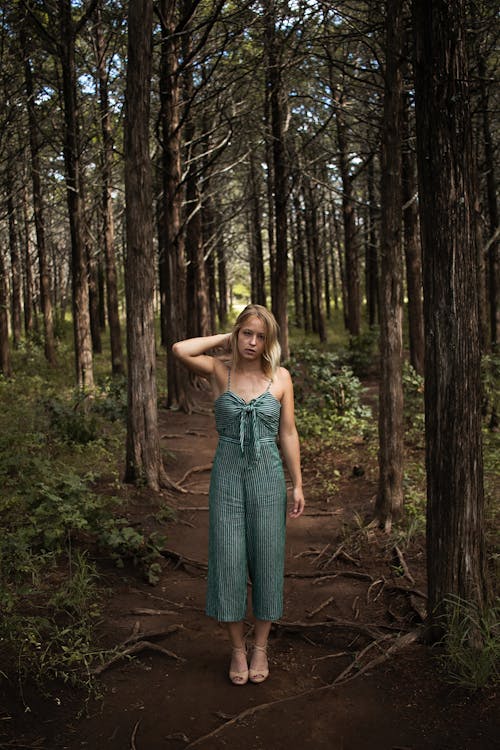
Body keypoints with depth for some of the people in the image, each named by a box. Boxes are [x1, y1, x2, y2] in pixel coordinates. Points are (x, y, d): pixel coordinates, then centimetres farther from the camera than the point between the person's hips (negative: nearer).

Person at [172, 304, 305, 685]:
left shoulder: (281, 377, 0)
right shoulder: (220, 370, -1)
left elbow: (288, 433, 3)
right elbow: (180, 350, -19)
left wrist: (297, 484, 2)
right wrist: (224, 339, -7)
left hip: (267, 474, 0)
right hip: (227, 473, 0)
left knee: (266, 559, 6)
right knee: (228, 559, 3)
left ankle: (260, 647, 24)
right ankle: (238, 649, 21)